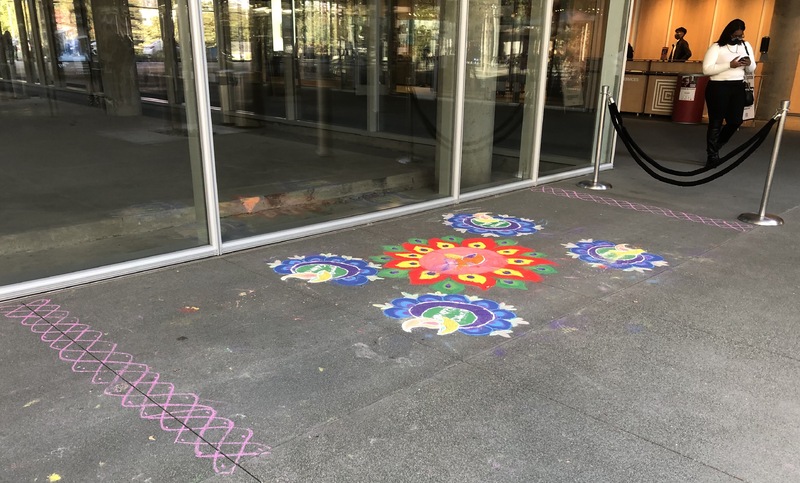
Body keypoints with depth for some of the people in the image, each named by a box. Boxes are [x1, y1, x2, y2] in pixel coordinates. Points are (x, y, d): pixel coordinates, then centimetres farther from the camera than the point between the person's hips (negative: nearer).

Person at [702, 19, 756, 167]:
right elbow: (706, 70, -18)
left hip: (738, 87, 5)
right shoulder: (716, 47, -8)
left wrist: (749, 64, -9)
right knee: (716, 123, 1)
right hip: (718, 87, -5)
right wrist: (730, 65, -23)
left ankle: (716, 145, 28)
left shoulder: (746, 46, 11)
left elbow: (751, 70, 16)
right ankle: (712, 156, 13)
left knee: (735, 121, 2)